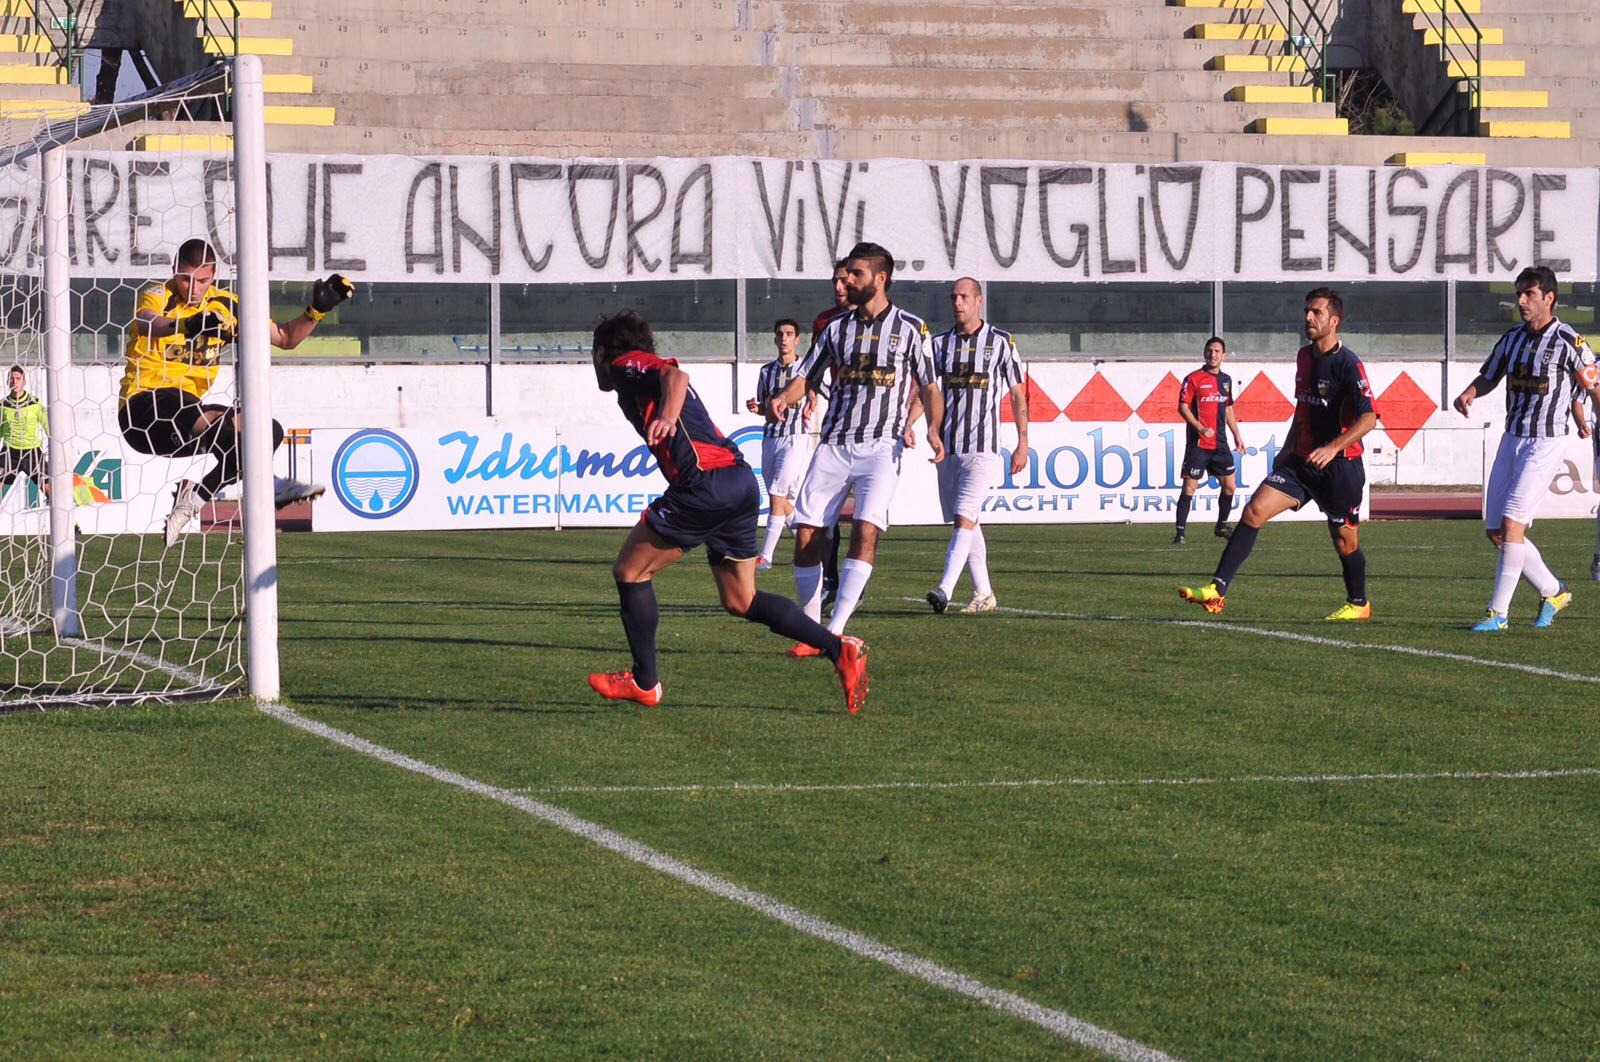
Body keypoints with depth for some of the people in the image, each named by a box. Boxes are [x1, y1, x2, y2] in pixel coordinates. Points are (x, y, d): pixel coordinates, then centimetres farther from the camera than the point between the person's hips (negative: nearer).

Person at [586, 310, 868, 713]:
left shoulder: (627, 364, 4)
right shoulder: (649, 370, 31)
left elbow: (675, 375, -17)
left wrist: (667, 415, -33)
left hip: (706, 483, -9)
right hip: (742, 480, 9)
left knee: (630, 571, 5)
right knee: (740, 601, 12)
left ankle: (644, 682, 9)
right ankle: (840, 650, 1)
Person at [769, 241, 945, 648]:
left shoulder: (911, 328, 3)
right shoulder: (836, 327, 12)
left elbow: (929, 388, 7)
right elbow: (806, 378, 15)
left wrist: (933, 428, -11)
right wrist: (783, 397, -7)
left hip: (882, 447, -4)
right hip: (834, 443, 4)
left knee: (866, 530, -21)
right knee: (806, 534, -5)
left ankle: (835, 631, -21)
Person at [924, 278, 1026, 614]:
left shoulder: (1001, 342, 1)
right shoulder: (940, 343, 10)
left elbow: (1018, 394, 5)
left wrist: (1023, 444, 2)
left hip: (983, 449, -5)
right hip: (948, 446, 5)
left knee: (964, 518, -17)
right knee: (966, 522, 9)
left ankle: (945, 590, -28)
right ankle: (984, 595, 18)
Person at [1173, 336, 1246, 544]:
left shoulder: (1226, 380, 13)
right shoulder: (1193, 378, -6)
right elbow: (1182, 407, -10)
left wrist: (1237, 436, 21)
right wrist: (1200, 428, -22)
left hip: (1220, 444, 6)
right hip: (1198, 443, -6)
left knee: (1230, 486, 8)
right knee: (1189, 487, -7)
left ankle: (1221, 526, 25)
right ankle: (1180, 531, -3)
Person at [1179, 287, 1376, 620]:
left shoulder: (1347, 364, -15)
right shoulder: (1304, 356, 10)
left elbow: (1368, 418, -22)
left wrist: (1333, 448, -31)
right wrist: (1289, 448, 20)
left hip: (1340, 465, -7)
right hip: (1302, 461, 7)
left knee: (1344, 539, 5)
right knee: (1254, 511, -9)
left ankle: (1359, 603, 30)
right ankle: (1216, 589, -15)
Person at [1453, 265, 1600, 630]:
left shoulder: (1568, 341, -9)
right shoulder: (1512, 339, 10)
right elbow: (1488, 377, 21)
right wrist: (1469, 394, 0)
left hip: (1546, 442, -7)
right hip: (1512, 438, 7)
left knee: (1512, 522, -16)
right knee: (1495, 530, 6)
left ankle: (1499, 612, -11)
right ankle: (1552, 591, 24)